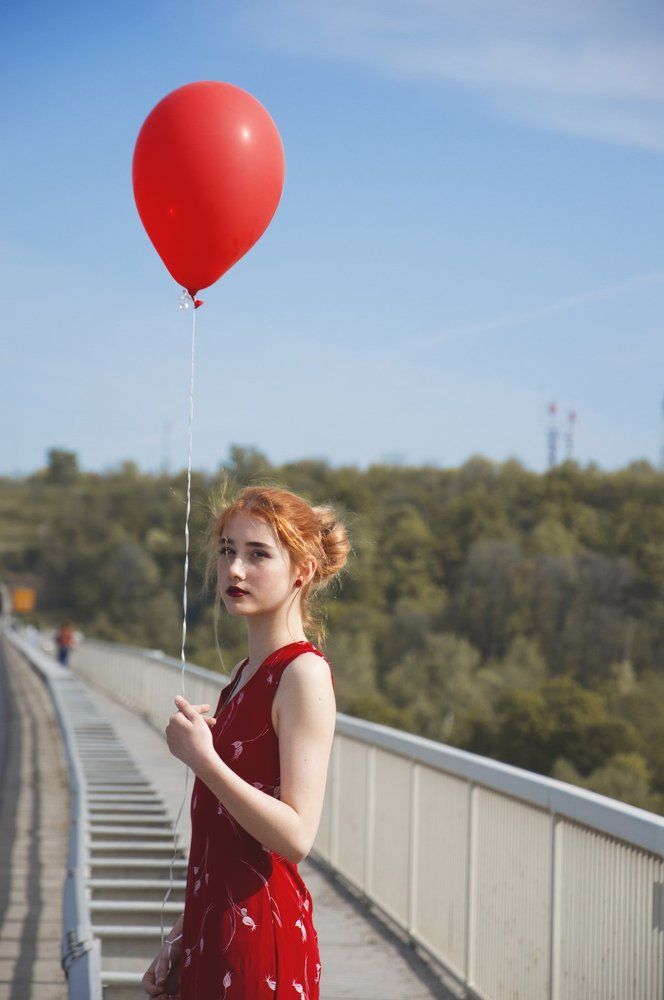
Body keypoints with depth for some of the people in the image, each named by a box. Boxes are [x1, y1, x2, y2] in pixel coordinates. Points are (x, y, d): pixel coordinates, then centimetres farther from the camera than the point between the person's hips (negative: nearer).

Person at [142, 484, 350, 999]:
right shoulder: (246, 673, 13)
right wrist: (183, 934, 17)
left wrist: (204, 760, -24)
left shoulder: (304, 673, -13)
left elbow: (296, 835, -20)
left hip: (263, 935, -8)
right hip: (215, 930, 8)